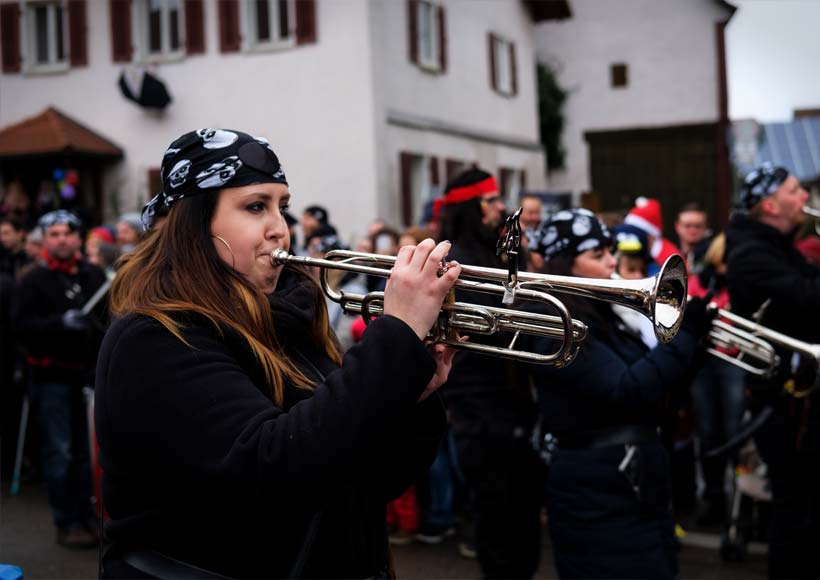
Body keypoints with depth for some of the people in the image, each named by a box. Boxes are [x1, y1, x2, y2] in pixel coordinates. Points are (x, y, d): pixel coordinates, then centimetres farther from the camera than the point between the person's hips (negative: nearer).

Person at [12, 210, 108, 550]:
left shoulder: (94, 276, 11)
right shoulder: (33, 281, -2)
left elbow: (111, 315, 21)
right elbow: (22, 326, -12)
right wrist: (61, 322, -25)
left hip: (89, 372, 4)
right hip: (52, 377, -4)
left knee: (88, 451, 8)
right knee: (60, 452, -1)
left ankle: (86, 515, 20)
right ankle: (67, 523, 7)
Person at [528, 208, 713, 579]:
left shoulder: (605, 315, 12)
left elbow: (656, 382, 14)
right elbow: (627, 391, -25)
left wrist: (696, 339, 0)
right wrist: (685, 334, -22)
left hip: (640, 487, 10)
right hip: (599, 499, -9)